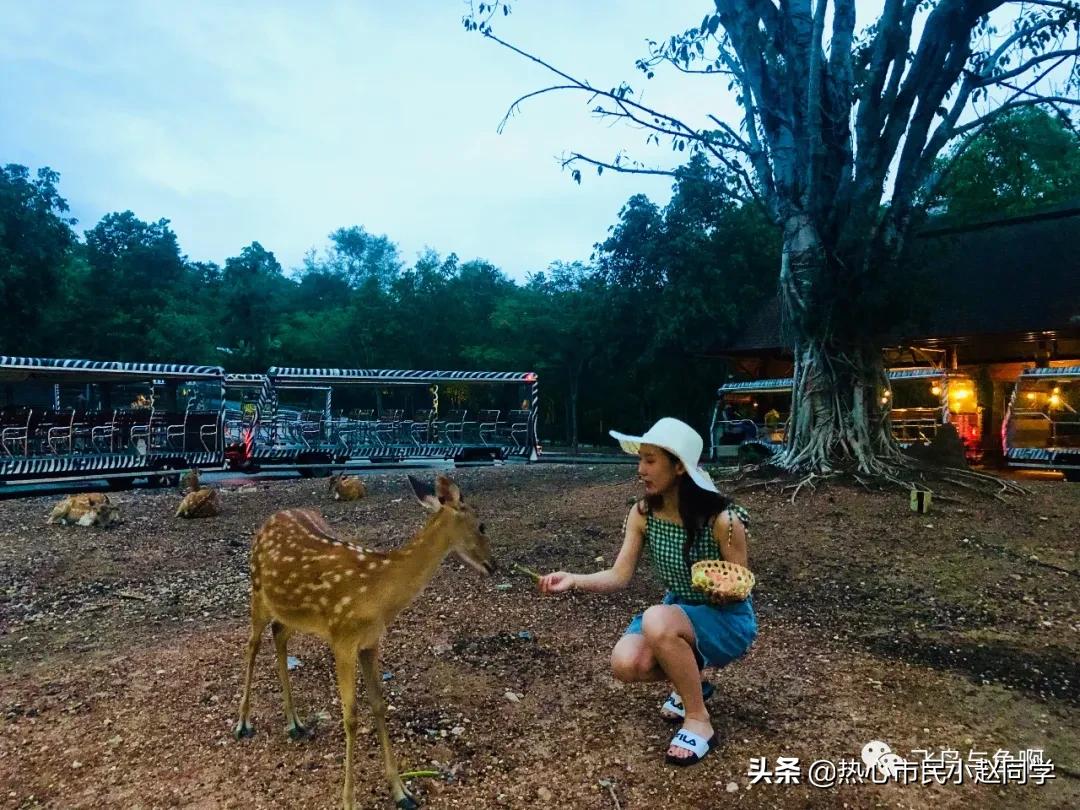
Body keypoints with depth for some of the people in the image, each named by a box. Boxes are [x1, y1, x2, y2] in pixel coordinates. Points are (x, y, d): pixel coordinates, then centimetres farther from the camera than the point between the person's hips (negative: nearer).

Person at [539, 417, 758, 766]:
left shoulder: (722, 520, -26)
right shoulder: (643, 514, -11)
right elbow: (619, 576, -12)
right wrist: (573, 580, -28)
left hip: (726, 620, -5)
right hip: (677, 616, 5)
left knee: (657, 621, -36)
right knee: (625, 664, -22)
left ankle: (699, 721, -13)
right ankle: (689, 683, 12)